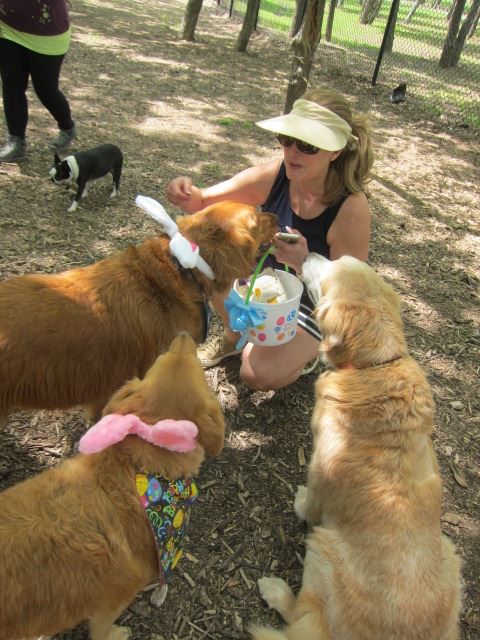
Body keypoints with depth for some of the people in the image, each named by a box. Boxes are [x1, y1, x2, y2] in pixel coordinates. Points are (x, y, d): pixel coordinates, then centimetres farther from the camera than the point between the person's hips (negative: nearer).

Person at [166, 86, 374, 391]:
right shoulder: (274, 176, -19)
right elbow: (205, 202, -12)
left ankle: (305, 350, 11)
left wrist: (305, 263, -44)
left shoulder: (351, 208, -29)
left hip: (312, 307, -4)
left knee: (259, 375, -25)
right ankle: (234, 336, 5)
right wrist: (187, 193, -36)